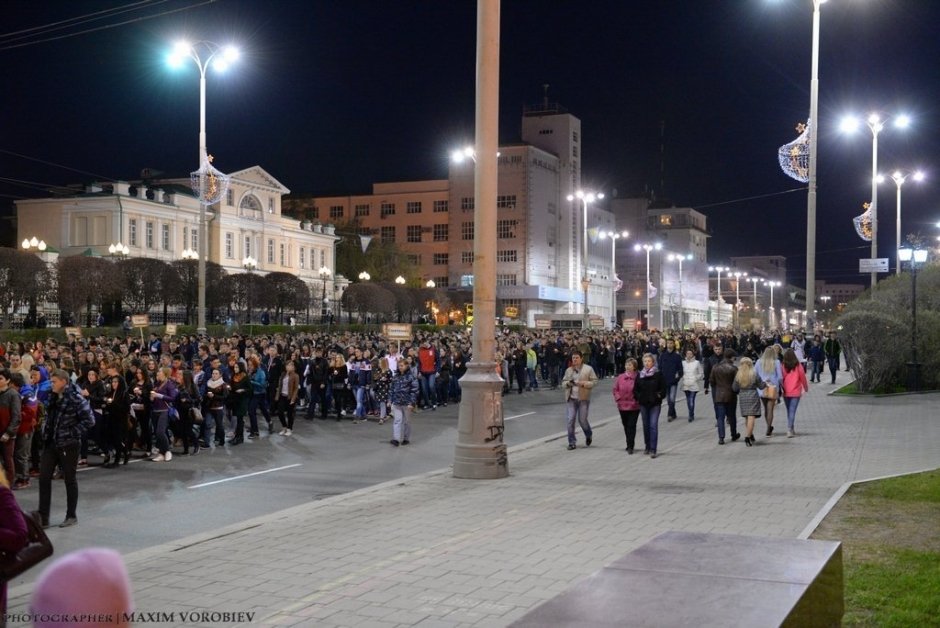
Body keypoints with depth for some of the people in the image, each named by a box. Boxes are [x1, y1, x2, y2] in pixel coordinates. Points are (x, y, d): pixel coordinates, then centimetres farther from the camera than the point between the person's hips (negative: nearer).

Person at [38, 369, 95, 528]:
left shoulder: (76, 399, -16)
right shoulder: (52, 397, 7)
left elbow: (89, 420, -19)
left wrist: (72, 434, -16)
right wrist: (46, 430, 10)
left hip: (68, 445, -7)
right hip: (50, 443, 7)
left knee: (70, 479, 5)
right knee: (44, 477, 4)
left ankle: (71, 516, 17)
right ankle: (43, 517, 9)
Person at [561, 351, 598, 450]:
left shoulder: (588, 369, 0)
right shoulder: (569, 370, 11)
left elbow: (594, 381, -2)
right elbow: (563, 382, 15)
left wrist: (584, 383, -17)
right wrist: (568, 383, -8)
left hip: (583, 398, -3)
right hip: (571, 398, 3)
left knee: (582, 419, 0)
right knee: (571, 420, -2)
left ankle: (589, 435, 31)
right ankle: (572, 442, 6)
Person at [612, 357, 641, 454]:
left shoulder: (637, 377, -8)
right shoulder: (620, 377, 3)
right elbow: (615, 389, 11)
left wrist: (637, 399, -10)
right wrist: (618, 398, -1)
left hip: (634, 406, -4)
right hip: (622, 406, 4)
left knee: (631, 426, -6)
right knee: (626, 426, 14)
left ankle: (630, 446, -2)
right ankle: (630, 444, 30)